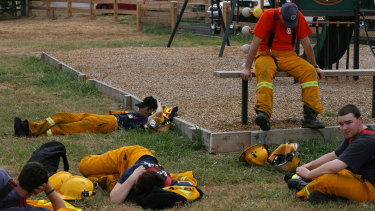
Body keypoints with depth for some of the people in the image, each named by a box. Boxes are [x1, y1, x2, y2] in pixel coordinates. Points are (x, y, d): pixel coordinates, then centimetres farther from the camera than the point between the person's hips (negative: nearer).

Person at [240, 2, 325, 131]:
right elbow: (256, 42, -12)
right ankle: (263, 113, -52)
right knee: (264, 71, -38)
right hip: (266, 54, -3)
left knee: (309, 71, -25)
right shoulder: (269, 15, -12)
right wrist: (247, 68, -17)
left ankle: (310, 115, -30)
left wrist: (315, 66, 8)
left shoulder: (298, 17, -2)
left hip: (288, 56, 3)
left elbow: (306, 43, 7)